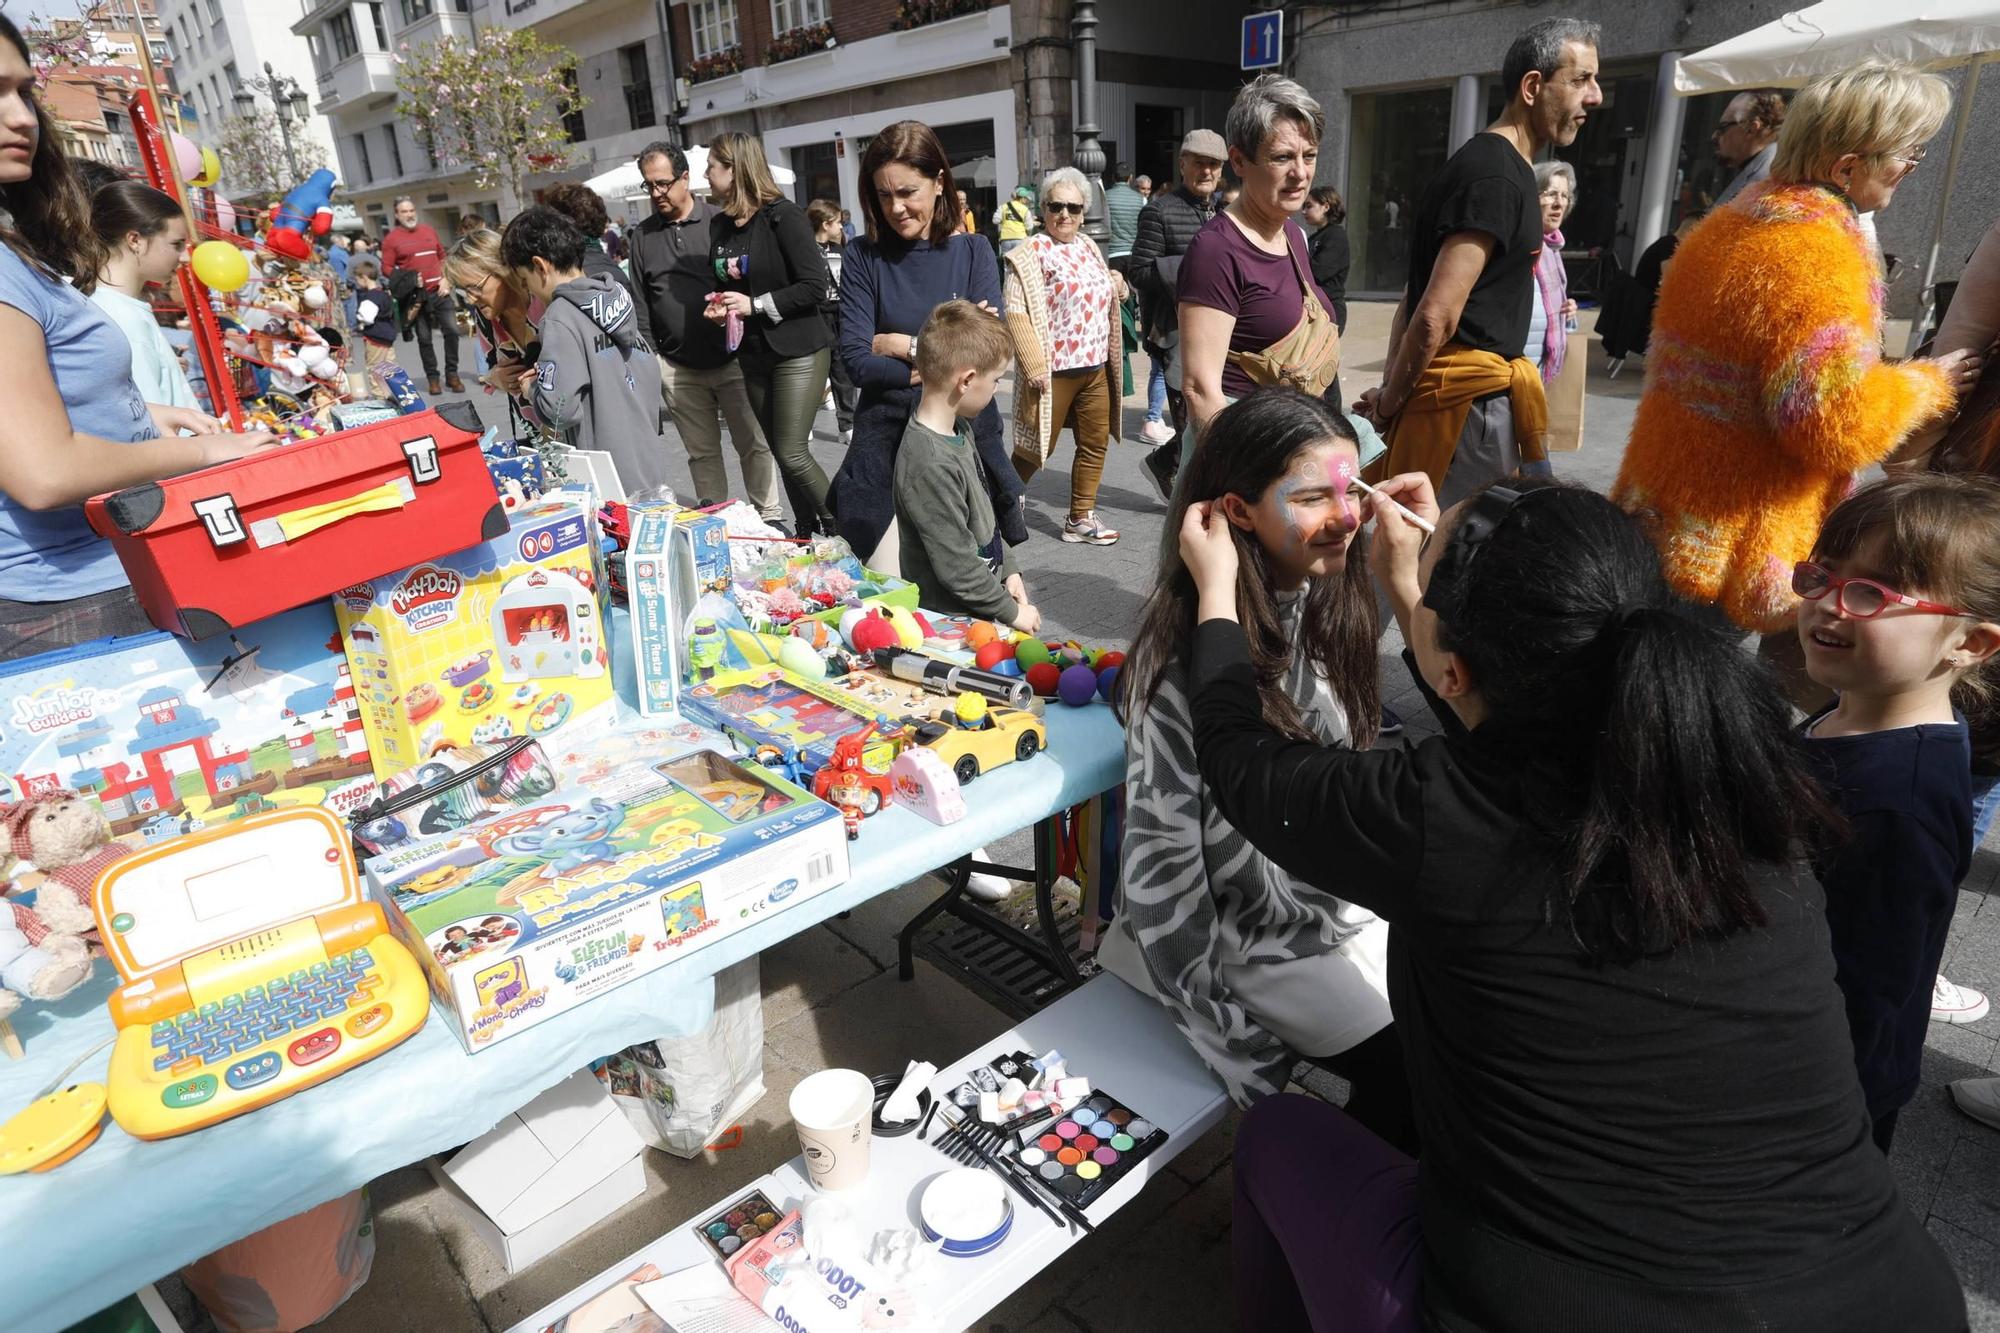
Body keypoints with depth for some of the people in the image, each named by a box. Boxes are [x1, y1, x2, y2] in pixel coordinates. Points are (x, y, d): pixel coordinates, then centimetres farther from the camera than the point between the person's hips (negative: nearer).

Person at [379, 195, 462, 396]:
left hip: (439, 292, 3)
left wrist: (445, 279, 4)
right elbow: (386, 269, -3)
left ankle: (452, 374, 11)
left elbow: (442, 256, 17)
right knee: (424, 338, 3)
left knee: (452, 331, -2)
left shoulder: (429, 230, 11)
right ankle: (433, 378, 11)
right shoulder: (392, 238, -1)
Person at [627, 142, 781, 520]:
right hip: (679, 369, 3)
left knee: (754, 445, 1)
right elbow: (641, 305, 10)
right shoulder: (643, 236, 9)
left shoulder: (719, 221, 0)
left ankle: (770, 518, 12)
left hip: (731, 358, -2)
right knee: (702, 453, 9)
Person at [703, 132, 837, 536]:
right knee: (780, 452, 10)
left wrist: (756, 304, -17)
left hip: (797, 351, -7)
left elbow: (814, 286, -18)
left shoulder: (783, 216, -12)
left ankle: (841, 530, 5)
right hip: (753, 354, 7)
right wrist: (717, 307, -1)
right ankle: (806, 532, 22)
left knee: (793, 453, -12)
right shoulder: (719, 225, 10)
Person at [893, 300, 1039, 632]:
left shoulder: (959, 429, 5)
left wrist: (1009, 569, 10)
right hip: (949, 618, -9)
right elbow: (955, 566, -23)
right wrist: (1011, 611, -13)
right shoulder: (931, 464, -27)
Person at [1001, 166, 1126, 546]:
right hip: (1054, 371, -7)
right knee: (1036, 446, 2)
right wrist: (1034, 365, -22)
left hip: (1095, 367, 7)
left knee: (1095, 444, 10)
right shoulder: (1031, 253, -10)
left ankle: (1080, 518, 21)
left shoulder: (1088, 246, 13)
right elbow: (1016, 312, -17)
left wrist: (1117, 287, 6)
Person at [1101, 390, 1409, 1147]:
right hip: (1261, 938, -7)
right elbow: (1164, 851, -21)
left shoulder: (1328, 602, -3)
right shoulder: (1186, 658, -26)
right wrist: (1229, 1024, -17)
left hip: (1349, 901, 7)